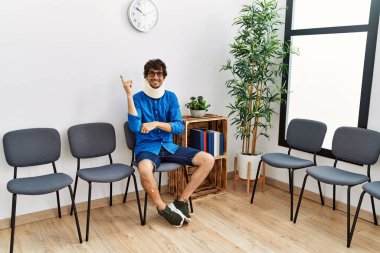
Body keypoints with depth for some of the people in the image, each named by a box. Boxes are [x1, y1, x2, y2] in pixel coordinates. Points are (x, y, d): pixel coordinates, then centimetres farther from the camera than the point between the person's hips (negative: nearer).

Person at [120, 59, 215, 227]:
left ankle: (181, 201, -2)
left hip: (168, 146, 4)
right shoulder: (138, 98, -2)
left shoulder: (171, 97, 7)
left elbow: (179, 127, -2)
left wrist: (156, 124, -17)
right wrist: (129, 95, -20)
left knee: (208, 159, -12)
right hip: (147, 147, -4)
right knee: (144, 169, -40)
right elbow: (135, 127, -18)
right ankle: (162, 208, -12)